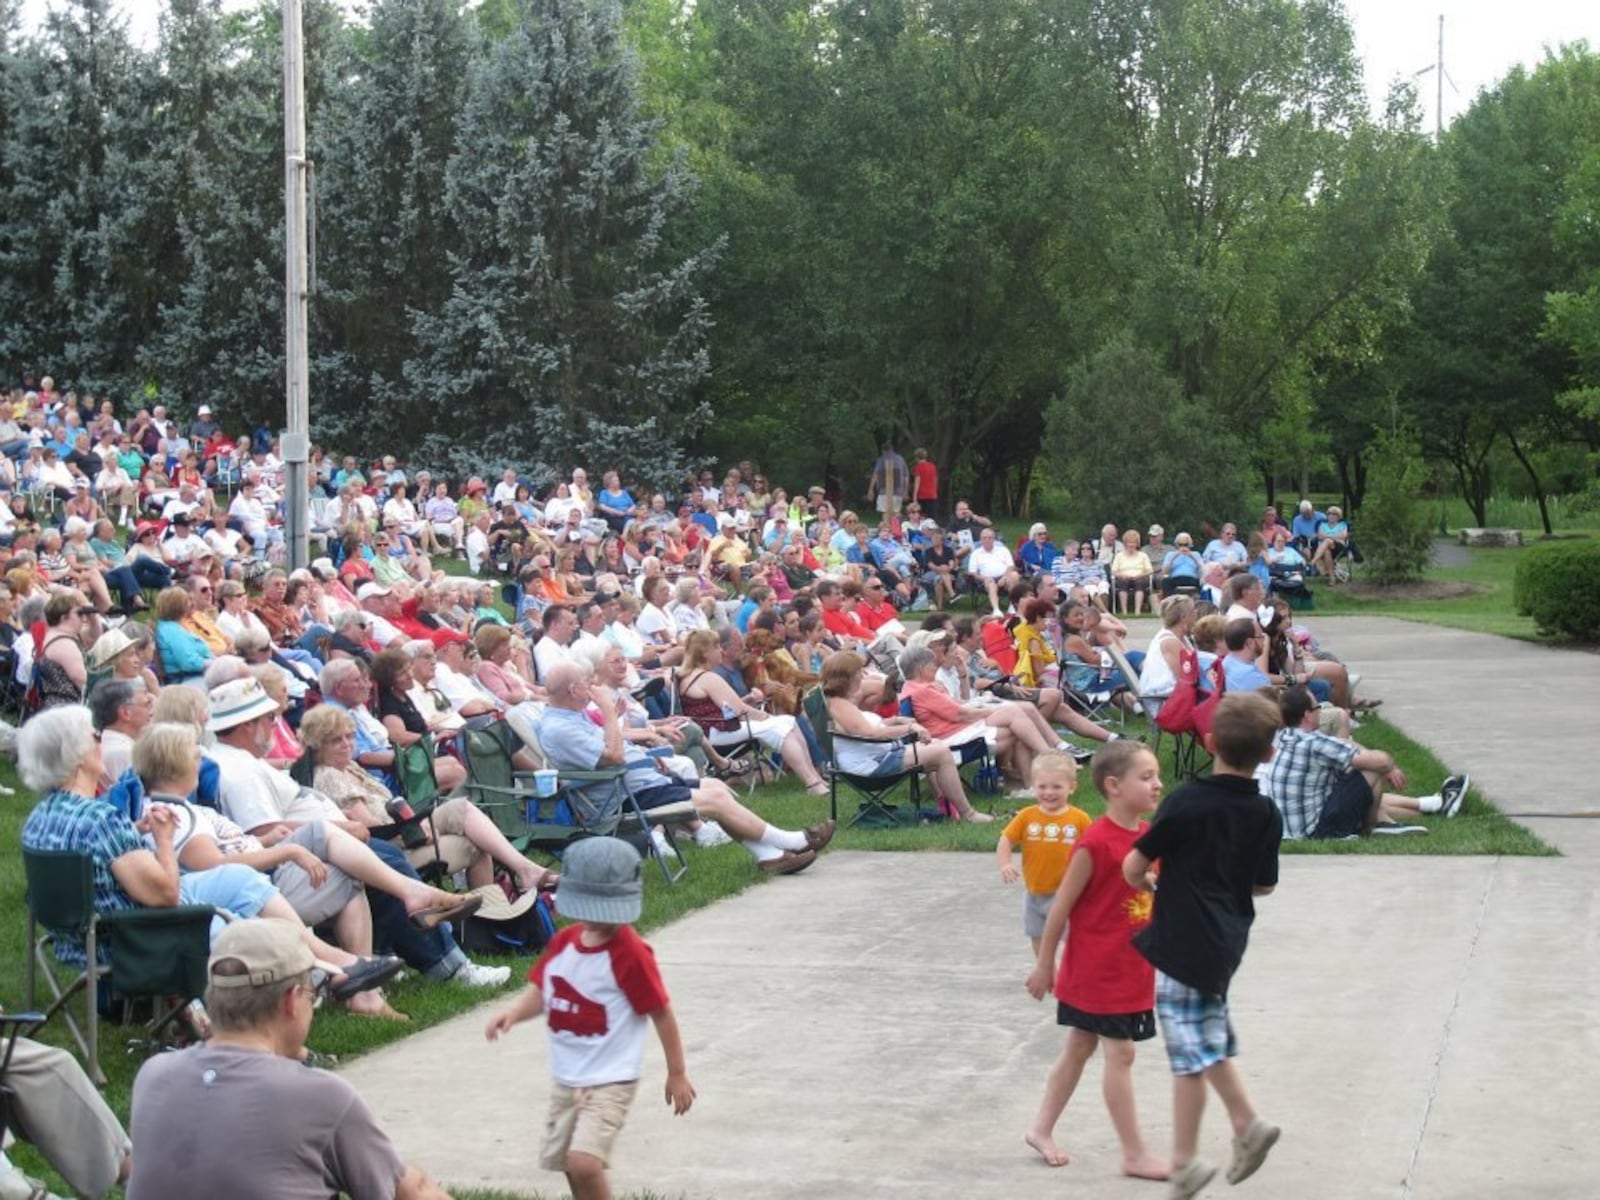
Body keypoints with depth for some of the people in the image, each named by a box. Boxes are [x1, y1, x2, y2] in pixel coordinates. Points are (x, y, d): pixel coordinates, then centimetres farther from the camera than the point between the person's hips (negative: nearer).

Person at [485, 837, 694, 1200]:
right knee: (564, 1162, 18)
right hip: (565, 1080, 8)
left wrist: (677, 1073, -7)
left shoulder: (630, 953, -17)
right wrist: (513, 1013, -14)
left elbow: (661, 1013, -12)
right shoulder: (563, 942, 2)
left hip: (609, 1083, -8)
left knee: (584, 1162, -23)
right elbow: (540, 991, 8)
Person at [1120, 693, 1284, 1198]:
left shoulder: (1187, 802, -16)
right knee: (1210, 1040, 24)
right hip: (1225, 941, 6)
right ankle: (1247, 1125, 22)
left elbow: (1133, 865, -13)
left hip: (1184, 943, -6)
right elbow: (1263, 886, 9)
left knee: (1190, 1054, 1)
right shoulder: (1266, 814, 0)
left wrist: (1148, 883, 9)